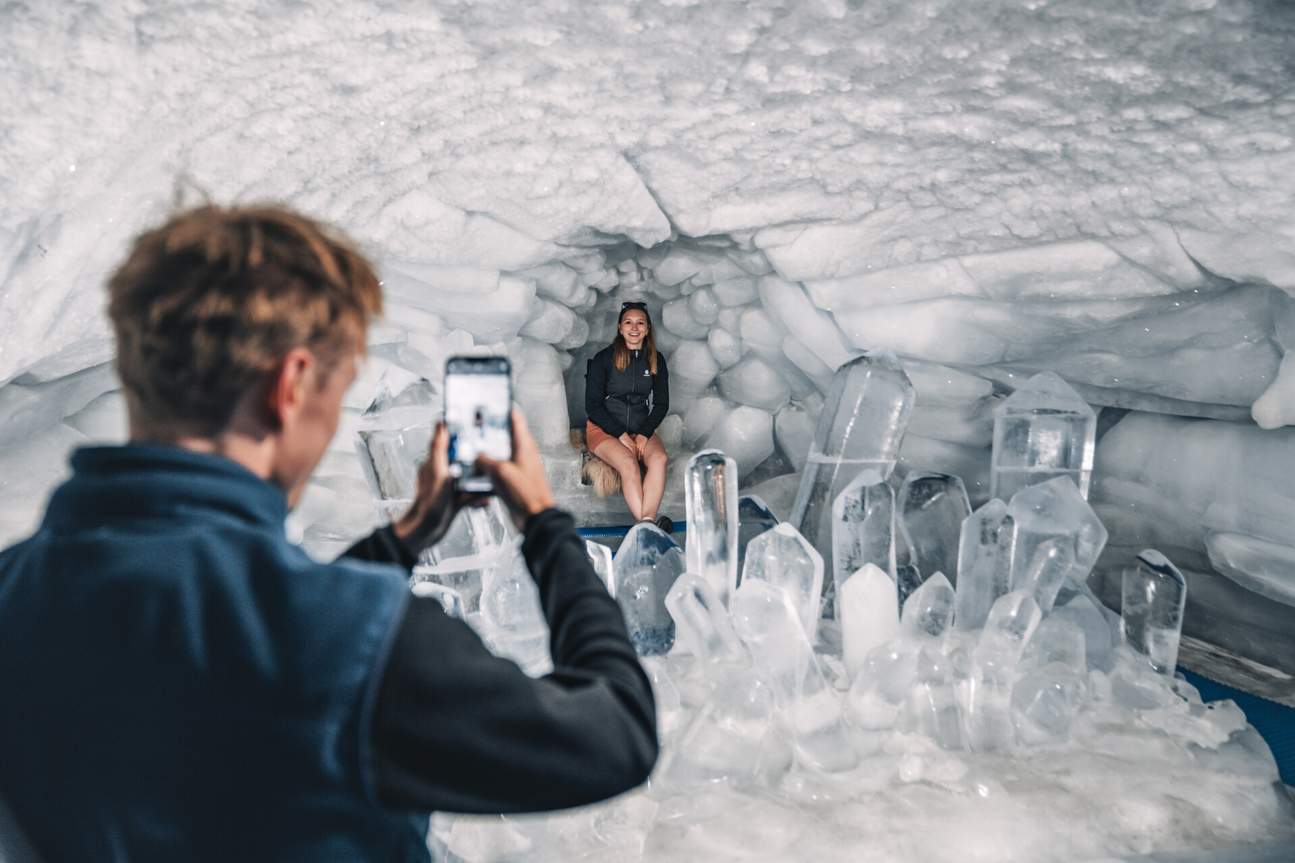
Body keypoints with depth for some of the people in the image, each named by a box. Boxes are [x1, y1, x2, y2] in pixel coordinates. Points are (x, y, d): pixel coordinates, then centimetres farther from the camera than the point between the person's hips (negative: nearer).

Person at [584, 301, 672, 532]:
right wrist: (621, 435, -13)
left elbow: (661, 404, 11)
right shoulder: (603, 359, -2)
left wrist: (644, 433, -7)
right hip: (603, 429, -3)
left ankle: (647, 520, -45)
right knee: (629, 464, -33)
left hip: (642, 429, 3)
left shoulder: (656, 360, 9)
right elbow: (592, 405, -3)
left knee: (659, 459, -30)